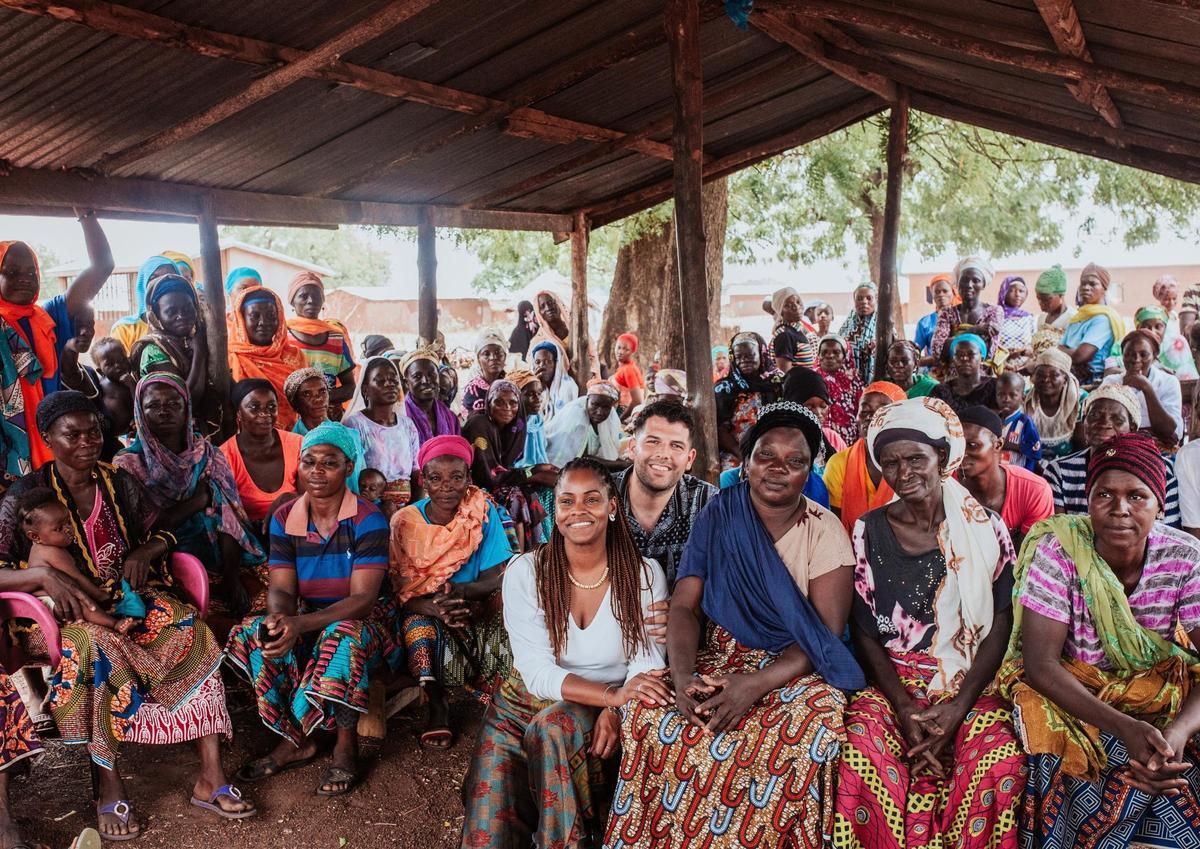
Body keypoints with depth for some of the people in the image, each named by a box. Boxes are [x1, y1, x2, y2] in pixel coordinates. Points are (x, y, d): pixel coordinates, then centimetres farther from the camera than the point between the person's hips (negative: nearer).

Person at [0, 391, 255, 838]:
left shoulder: (121, 483, 7)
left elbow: (162, 534, 15)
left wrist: (143, 553, -8)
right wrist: (43, 575, -30)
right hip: (64, 610, -3)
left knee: (193, 631, -24)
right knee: (95, 645, -38)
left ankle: (210, 776, -23)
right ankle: (110, 787, -27)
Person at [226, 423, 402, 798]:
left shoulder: (368, 520, -16)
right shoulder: (284, 519, -1)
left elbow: (363, 598, -22)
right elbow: (281, 589, -6)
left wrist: (300, 624, -36)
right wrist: (278, 617, -33)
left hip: (367, 621, -5)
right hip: (309, 620, 5)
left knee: (344, 636, -38)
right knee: (254, 633, -23)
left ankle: (346, 747, -16)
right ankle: (294, 739, -8)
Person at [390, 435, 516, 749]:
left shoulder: (484, 513, -9)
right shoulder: (404, 522, -10)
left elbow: (494, 579, -12)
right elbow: (397, 590, -12)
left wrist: (461, 590, -34)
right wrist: (434, 607, -33)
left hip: (477, 610, 1)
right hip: (424, 611, -1)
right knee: (418, 625, -33)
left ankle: (499, 698, -6)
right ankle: (437, 705, -11)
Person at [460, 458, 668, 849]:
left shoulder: (644, 574, -7)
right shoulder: (525, 571, -9)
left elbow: (647, 661, -9)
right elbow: (538, 673, -15)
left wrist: (614, 711, -31)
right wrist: (612, 694, -31)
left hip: (598, 714, 1)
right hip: (525, 703, 0)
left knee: (553, 728, -32)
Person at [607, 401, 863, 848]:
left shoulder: (825, 531, -5)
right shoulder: (718, 516, 1)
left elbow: (827, 632, -11)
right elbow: (684, 606, -4)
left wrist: (757, 684, -25)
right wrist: (682, 675, -23)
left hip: (795, 665, -1)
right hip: (720, 655, 2)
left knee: (806, 736, -32)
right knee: (649, 716, -23)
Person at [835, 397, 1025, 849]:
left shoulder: (985, 528, 1)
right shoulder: (868, 533, 1)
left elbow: (1000, 626, 0)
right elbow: (865, 631, 1)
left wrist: (959, 706, -12)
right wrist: (904, 709, -11)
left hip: (970, 682, 1)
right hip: (890, 681, 0)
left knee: (1001, 764, -28)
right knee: (864, 760, -28)